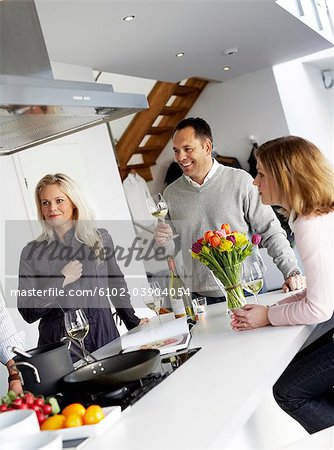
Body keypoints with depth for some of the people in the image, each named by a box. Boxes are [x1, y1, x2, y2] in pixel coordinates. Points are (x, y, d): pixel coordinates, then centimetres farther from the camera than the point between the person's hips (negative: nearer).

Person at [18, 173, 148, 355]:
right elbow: (27, 313, -4)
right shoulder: (32, 252, -3)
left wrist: (132, 321, 16)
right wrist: (61, 281, -13)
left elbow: (116, 282, 13)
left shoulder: (100, 238, 1)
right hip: (59, 343, -1)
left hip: (103, 334, 1)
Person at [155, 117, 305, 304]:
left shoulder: (240, 181, -6)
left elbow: (271, 231, -4)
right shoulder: (171, 193, 4)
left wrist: (292, 271, -12)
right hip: (201, 296, 2)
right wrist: (165, 242, -9)